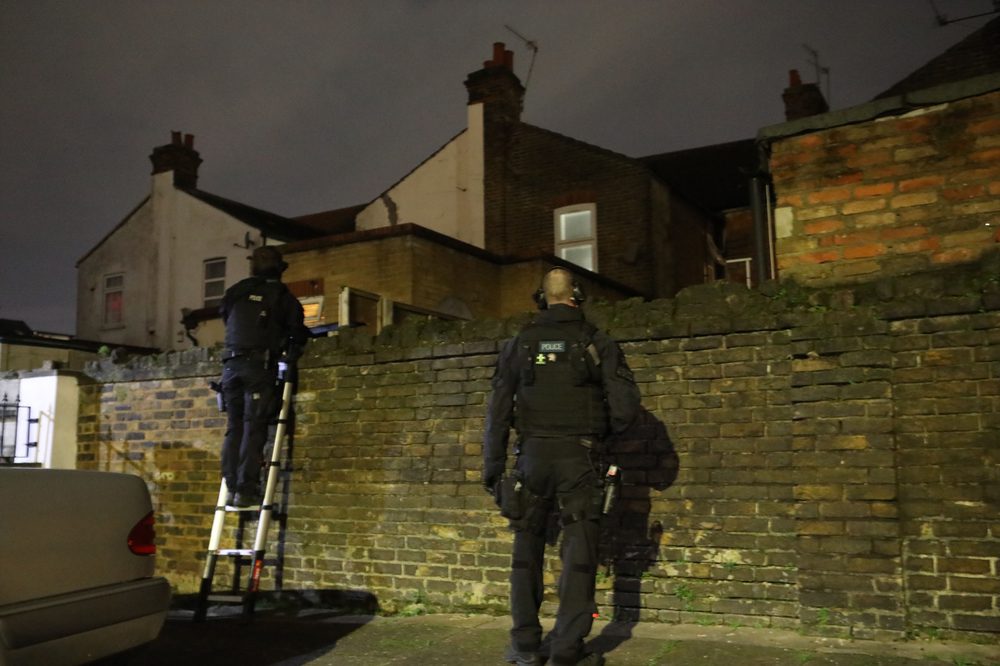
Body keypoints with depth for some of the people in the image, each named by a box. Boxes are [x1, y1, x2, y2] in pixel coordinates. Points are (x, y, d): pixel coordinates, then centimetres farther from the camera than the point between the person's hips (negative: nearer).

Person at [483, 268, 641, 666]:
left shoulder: (519, 343, 6)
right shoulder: (597, 343, 2)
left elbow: (498, 411, 3)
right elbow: (626, 407, -3)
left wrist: (492, 467, 8)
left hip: (533, 455, 2)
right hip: (579, 457, -1)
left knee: (527, 548, 12)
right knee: (579, 553, 5)